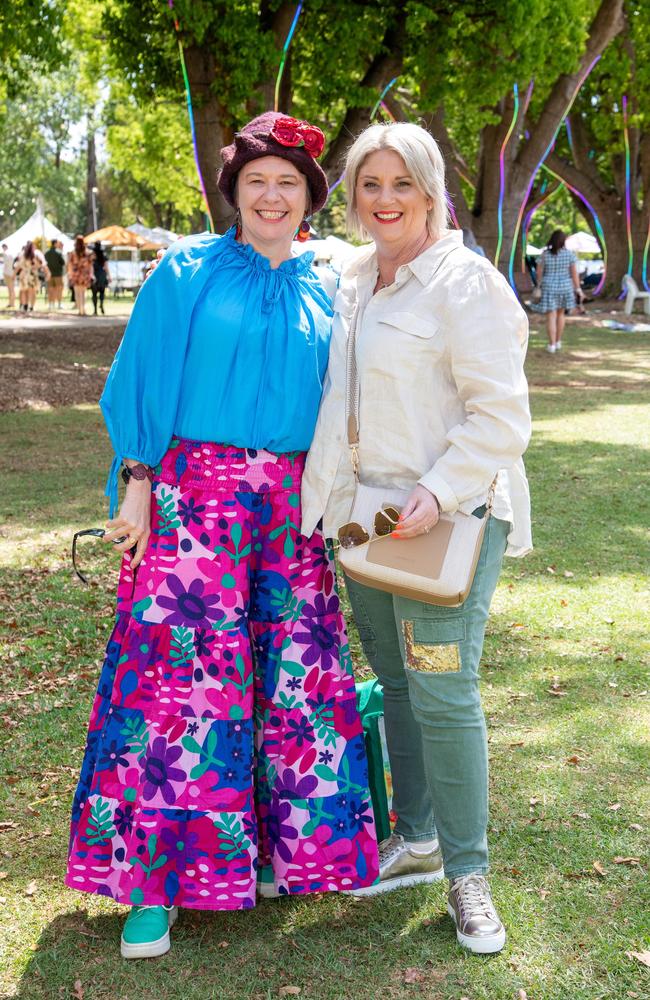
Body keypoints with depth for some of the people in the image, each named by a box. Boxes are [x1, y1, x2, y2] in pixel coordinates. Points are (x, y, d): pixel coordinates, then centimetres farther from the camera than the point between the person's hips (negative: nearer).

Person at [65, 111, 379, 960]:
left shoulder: (321, 293, 12)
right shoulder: (187, 272, 1)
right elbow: (146, 382, 0)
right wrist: (138, 485, -7)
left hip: (293, 503, 4)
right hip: (195, 492, -4)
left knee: (295, 669, 6)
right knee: (180, 667, -5)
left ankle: (280, 846, 22)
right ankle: (158, 877, 4)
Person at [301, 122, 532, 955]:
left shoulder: (465, 283, -10)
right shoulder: (352, 283, 14)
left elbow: (500, 414, -14)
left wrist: (439, 493, -25)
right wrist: (333, 497, 17)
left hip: (446, 518, -7)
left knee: (443, 692, -7)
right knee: (395, 682, 15)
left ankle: (467, 873, 8)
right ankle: (415, 839, 30)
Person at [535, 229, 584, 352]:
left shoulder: (545, 254, -7)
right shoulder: (570, 254, -7)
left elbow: (539, 272, -1)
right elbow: (574, 273, -7)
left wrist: (538, 286, 14)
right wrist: (578, 289, -2)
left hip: (549, 288, -1)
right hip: (565, 287, 2)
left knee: (551, 317, 1)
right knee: (560, 313, 20)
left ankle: (552, 345, -4)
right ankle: (558, 342, 23)